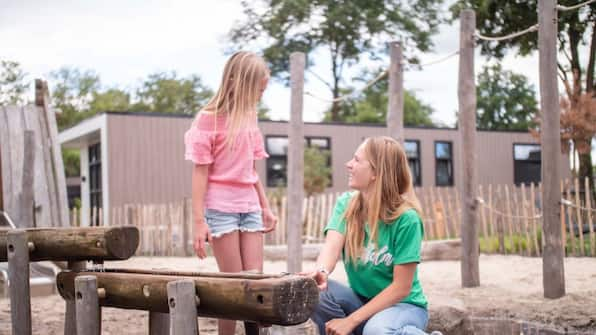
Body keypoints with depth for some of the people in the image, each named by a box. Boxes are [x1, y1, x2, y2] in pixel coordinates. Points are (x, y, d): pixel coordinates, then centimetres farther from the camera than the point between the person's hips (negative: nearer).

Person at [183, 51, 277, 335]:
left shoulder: (249, 116, 11)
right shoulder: (209, 118, -8)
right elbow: (200, 172, -10)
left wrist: (265, 207, 16)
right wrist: (199, 221, -14)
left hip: (249, 207, 6)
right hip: (221, 208, -6)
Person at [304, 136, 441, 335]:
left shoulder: (406, 218, -20)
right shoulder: (346, 204, -4)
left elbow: (401, 288, -20)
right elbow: (333, 244, -22)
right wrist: (321, 272, -46)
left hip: (403, 305, -5)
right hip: (361, 300, 5)